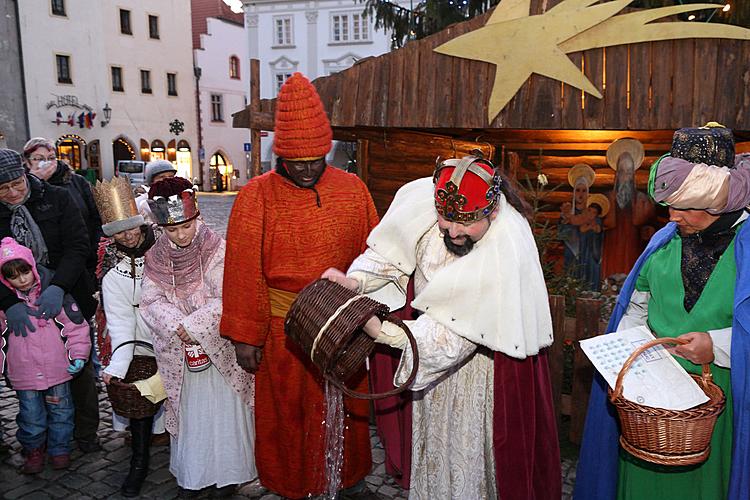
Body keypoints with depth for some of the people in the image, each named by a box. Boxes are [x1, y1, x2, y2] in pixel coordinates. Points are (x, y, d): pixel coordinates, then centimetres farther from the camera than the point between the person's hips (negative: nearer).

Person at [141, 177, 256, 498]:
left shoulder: (216, 248, -13)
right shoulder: (155, 257, -1)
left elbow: (226, 301, -17)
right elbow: (150, 301, -4)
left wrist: (192, 325, -18)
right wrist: (177, 327, -19)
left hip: (219, 347, -3)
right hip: (179, 351, 3)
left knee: (223, 409, 8)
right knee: (188, 412, 14)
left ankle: (228, 472, 26)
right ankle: (191, 473, 31)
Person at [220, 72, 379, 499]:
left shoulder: (352, 190, -2)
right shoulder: (257, 197, -9)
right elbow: (244, 270, -8)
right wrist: (246, 337, -7)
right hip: (284, 326, -2)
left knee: (346, 405, 18)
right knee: (287, 410, 13)